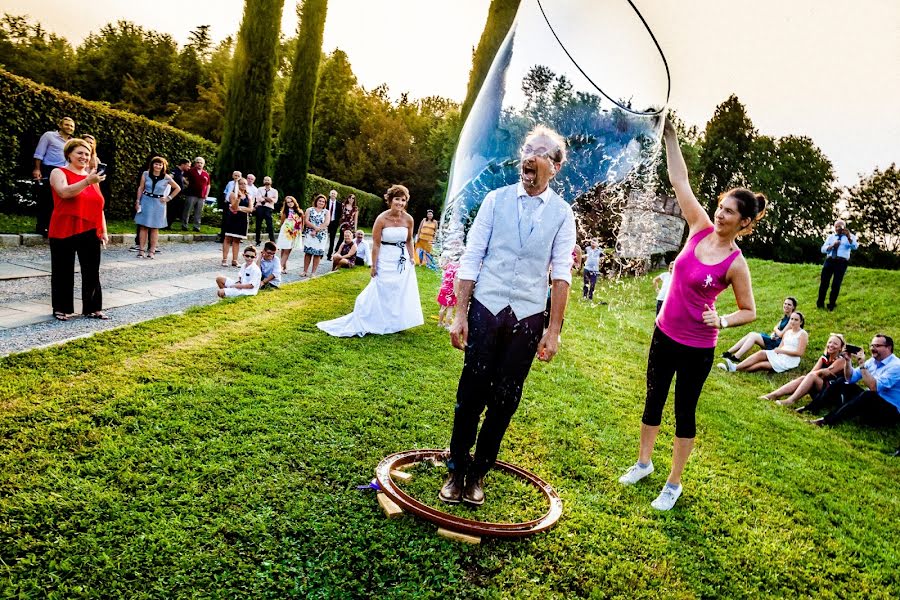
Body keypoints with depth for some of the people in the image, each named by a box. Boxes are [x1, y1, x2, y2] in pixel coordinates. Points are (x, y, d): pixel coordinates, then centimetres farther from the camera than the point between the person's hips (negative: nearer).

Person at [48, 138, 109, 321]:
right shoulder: (59, 173, -1)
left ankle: (92, 308, 13)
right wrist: (87, 181, -33)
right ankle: (61, 309, 14)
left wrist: (103, 231, 12)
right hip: (64, 232, -4)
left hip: (90, 233, 5)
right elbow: (64, 192, -23)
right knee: (63, 272, 4)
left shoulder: (92, 177, 15)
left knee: (92, 272, 5)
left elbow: (99, 206, 18)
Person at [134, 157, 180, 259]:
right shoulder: (146, 174, 0)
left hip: (158, 204, -1)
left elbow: (178, 188, 6)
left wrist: (168, 198, 1)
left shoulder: (166, 178, -4)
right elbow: (141, 188, 5)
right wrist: (138, 201, 0)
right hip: (145, 201, 1)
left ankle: (151, 251, 8)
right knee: (143, 227, 2)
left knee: (154, 228, 3)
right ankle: (141, 250, 5)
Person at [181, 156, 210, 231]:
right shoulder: (191, 171, 3)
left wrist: (206, 194, 10)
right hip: (191, 195, -3)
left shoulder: (206, 174, 13)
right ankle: (184, 226, 4)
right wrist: (188, 184, -6)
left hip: (201, 197, 3)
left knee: (198, 213, 5)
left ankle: (196, 227, 11)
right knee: (187, 211, -2)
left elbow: (208, 185, 19)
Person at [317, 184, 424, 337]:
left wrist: (411, 260, 11)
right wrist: (373, 265, -11)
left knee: (400, 293, 10)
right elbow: (376, 244, -12)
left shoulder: (408, 219, -4)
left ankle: (393, 323, 27)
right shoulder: (382, 219, -15)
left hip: (403, 261, 4)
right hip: (386, 261, -4)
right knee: (381, 293, 3)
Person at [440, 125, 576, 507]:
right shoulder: (496, 199, 1)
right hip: (485, 308, 0)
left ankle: (479, 472, 26)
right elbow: (471, 258, 0)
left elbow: (562, 274, -2)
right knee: (471, 393, 2)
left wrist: (554, 330, -6)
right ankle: (456, 470, 21)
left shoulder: (562, 213, 1)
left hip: (528, 318, 1)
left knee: (505, 400, 8)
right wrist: (460, 314, -5)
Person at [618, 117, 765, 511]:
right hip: (664, 334, 5)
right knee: (654, 399, 17)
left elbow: (749, 311, -5)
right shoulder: (700, 228, -4)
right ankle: (643, 463, 36)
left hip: (697, 347, -5)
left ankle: (673, 484, 23)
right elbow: (679, 179, -4)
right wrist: (670, 135, -6)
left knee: (685, 412, 7)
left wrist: (723, 321, -24)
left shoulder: (735, 263, -15)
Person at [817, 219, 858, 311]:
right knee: (824, 282, 0)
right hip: (829, 260, 3)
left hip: (841, 262, -3)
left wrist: (848, 237, -30)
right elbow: (823, 249, 8)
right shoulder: (831, 237, 18)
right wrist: (832, 245, -12)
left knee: (836, 284, -2)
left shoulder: (850, 237, 8)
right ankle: (820, 303, 10)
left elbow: (855, 247, -13)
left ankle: (831, 305, 9)